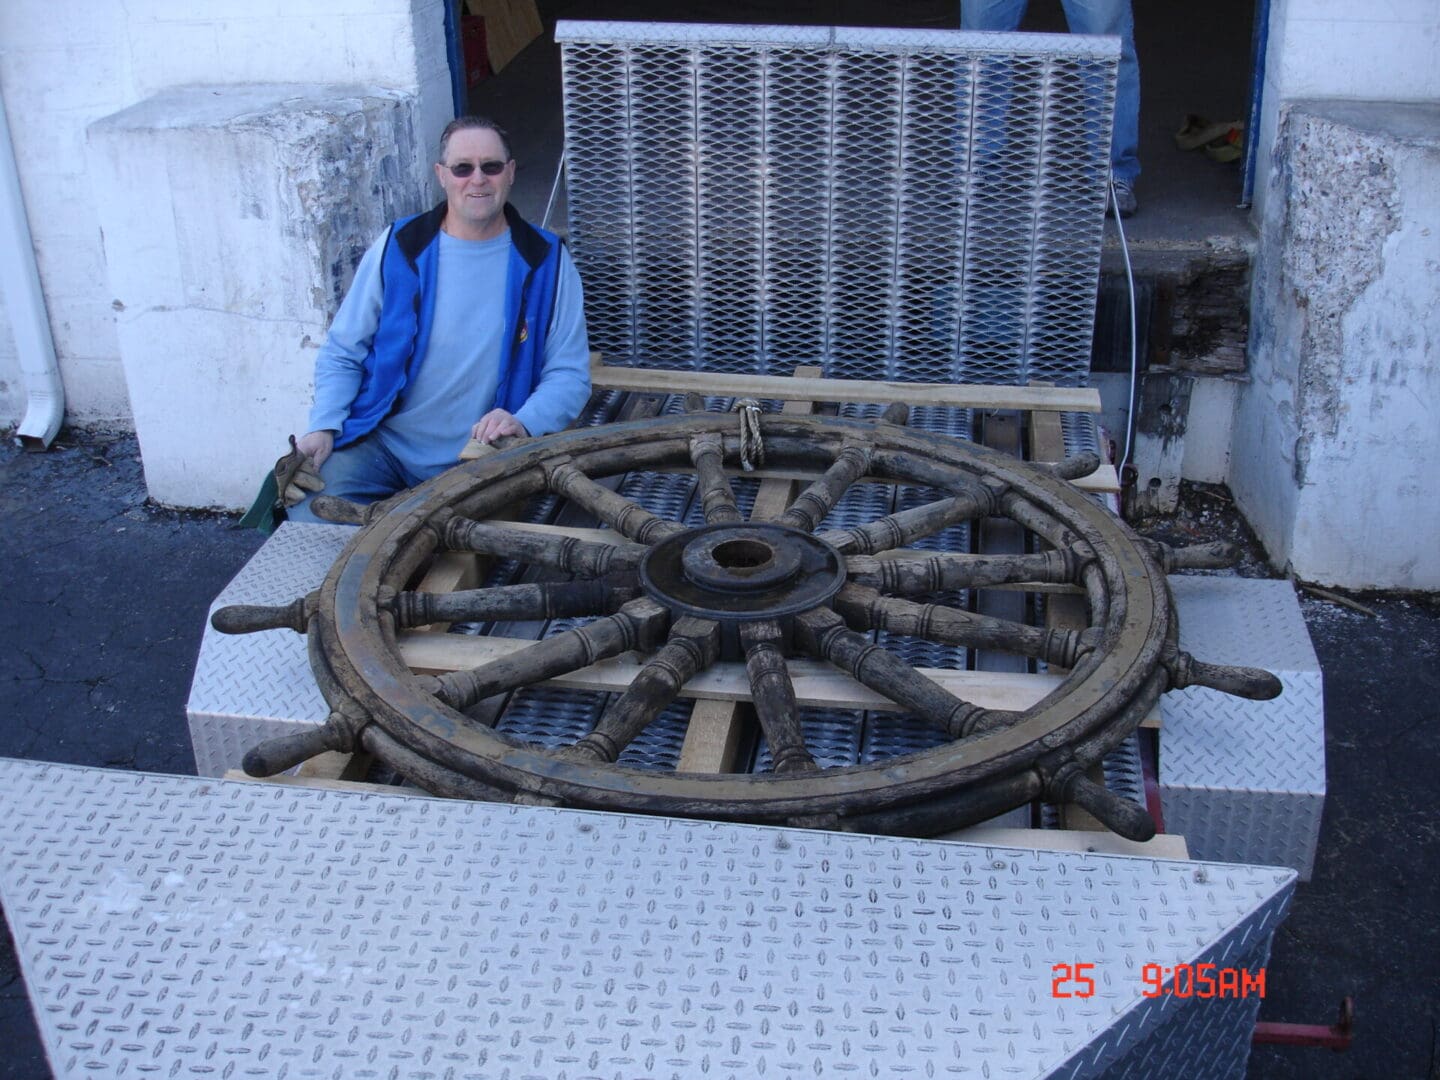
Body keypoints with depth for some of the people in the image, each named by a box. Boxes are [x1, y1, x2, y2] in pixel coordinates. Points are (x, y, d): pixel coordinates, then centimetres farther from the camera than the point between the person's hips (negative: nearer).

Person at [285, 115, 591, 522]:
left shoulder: (545, 261, 0)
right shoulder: (397, 248, 1)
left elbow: (569, 374, 0)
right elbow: (341, 353, 7)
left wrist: (523, 423, -21)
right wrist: (323, 427, -10)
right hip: (381, 445, 1)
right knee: (309, 518, -23)